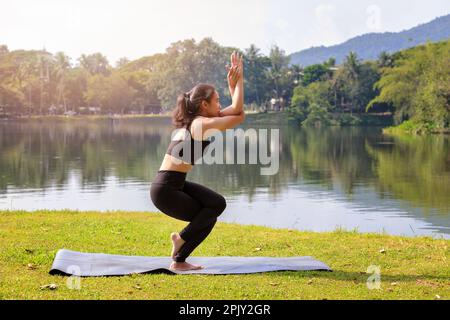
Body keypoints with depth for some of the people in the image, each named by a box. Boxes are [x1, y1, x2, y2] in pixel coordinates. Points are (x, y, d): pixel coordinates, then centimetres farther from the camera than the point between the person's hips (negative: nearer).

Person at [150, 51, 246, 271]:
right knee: (208, 216, 4)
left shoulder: (195, 121, 13)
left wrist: (233, 83, 12)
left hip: (175, 185, 10)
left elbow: (234, 110, 19)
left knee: (217, 204, 11)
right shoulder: (201, 124, -15)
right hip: (165, 190, -10)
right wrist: (238, 81, -6)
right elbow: (239, 115, -11)